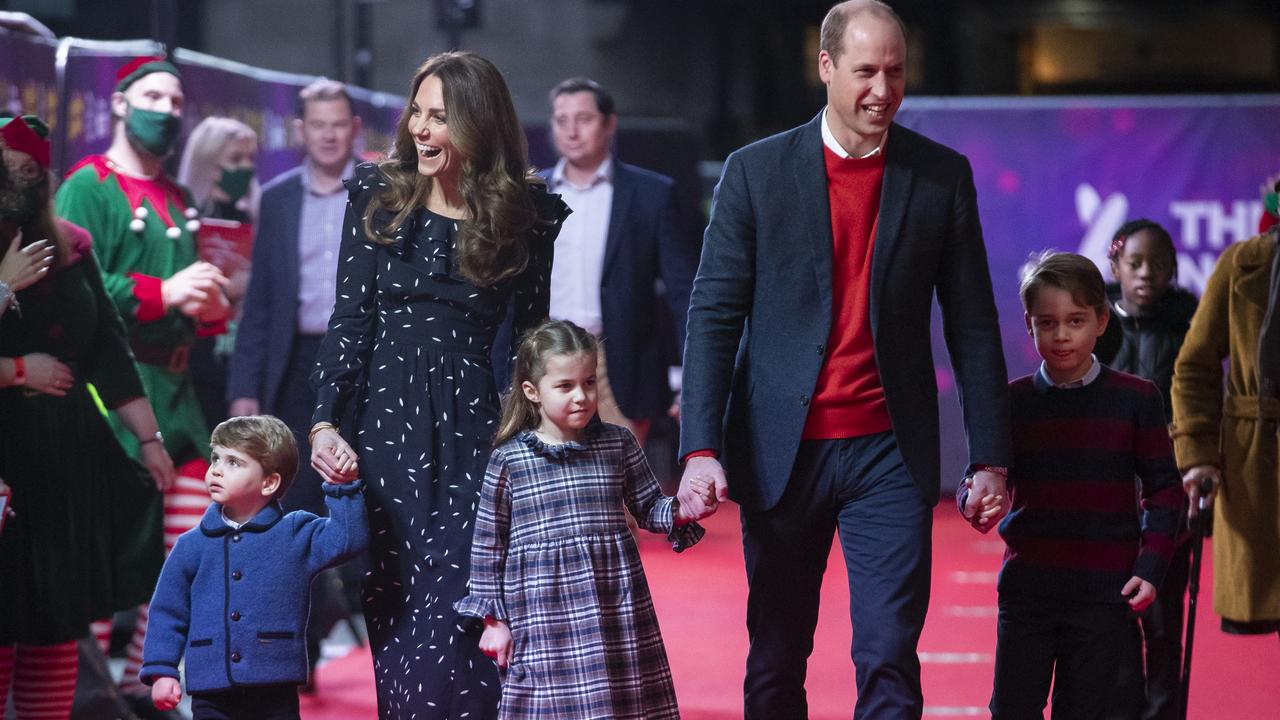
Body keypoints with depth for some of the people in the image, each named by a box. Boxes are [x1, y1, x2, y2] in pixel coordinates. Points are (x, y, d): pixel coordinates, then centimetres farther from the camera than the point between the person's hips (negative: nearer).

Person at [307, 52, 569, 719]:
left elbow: (532, 338, 6)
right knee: (391, 618, 5)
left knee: (450, 625, -10)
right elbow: (349, 320, 4)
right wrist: (324, 422, -7)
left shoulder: (527, 213, 2)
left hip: (472, 433, -2)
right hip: (384, 423, 2)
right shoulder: (378, 195, 5)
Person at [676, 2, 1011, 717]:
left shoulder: (943, 175, 3)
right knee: (776, 661, 9)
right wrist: (700, 448, -12)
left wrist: (990, 457, 2)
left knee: (889, 660, -7)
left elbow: (974, 326, 7)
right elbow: (713, 315, -2)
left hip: (889, 453, 0)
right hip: (781, 452, 0)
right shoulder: (757, 171, 1)